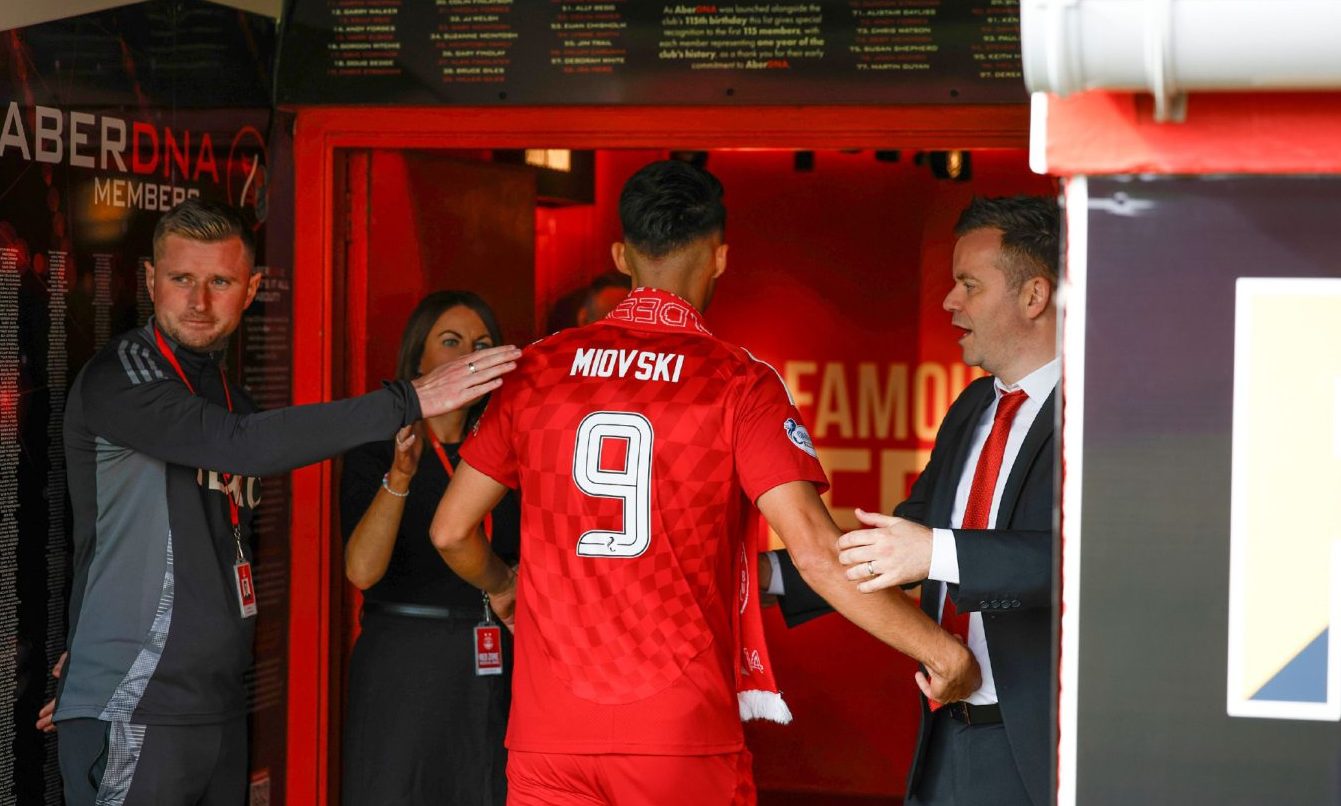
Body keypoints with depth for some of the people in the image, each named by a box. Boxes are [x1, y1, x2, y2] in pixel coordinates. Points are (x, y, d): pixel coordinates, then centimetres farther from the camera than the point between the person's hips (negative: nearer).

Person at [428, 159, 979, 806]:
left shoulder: (539, 370, 5)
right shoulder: (738, 383, -5)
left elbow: (451, 530, 12)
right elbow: (817, 552, -14)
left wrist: (502, 588, 33)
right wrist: (941, 651, -8)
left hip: (548, 732, 3)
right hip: (682, 729, -3)